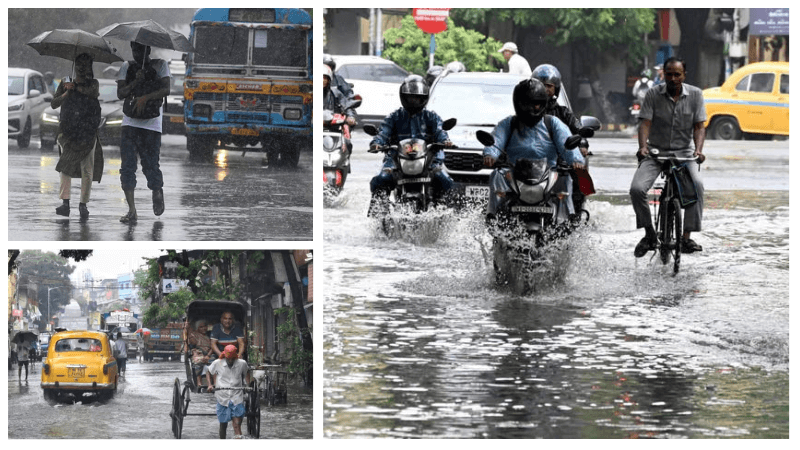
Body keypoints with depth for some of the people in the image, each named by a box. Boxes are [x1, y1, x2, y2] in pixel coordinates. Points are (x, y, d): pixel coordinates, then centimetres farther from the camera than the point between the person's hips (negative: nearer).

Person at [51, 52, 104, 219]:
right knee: (66, 166, -12)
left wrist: (75, 87, -3)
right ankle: (65, 202, -15)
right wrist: (67, 93, -10)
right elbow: (53, 104, 7)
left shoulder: (92, 83, 14)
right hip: (68, 130, 0)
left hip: (88, 132, 0)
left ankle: (83, 204, 0)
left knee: (87, 169, -5)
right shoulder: (65, 84, 16)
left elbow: (95, 92, -9)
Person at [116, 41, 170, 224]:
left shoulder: (160, 65, 5)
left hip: (151, 123, -2)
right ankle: (131, 210, -9)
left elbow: (166, 90, -7)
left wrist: (145, 98, -18)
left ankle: (157, 191, 31)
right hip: (130, 122, 2)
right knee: (127, 166, -9)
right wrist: (135, 82, -14)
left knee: (150, 165, -3)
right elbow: (120, 93, 2)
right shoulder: (127, 67, 11)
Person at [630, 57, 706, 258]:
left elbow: (699, 126, -3)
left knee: (696, 184, -30)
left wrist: (698, 150, -22)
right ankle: (649, 235, -1)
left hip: (683, 152, 0)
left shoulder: (695, 95, 0)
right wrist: (643, 146, -29)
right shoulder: (653, 95, -3)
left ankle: (687, 237, -21)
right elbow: (645, 123, -10)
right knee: (637, 189, -22)